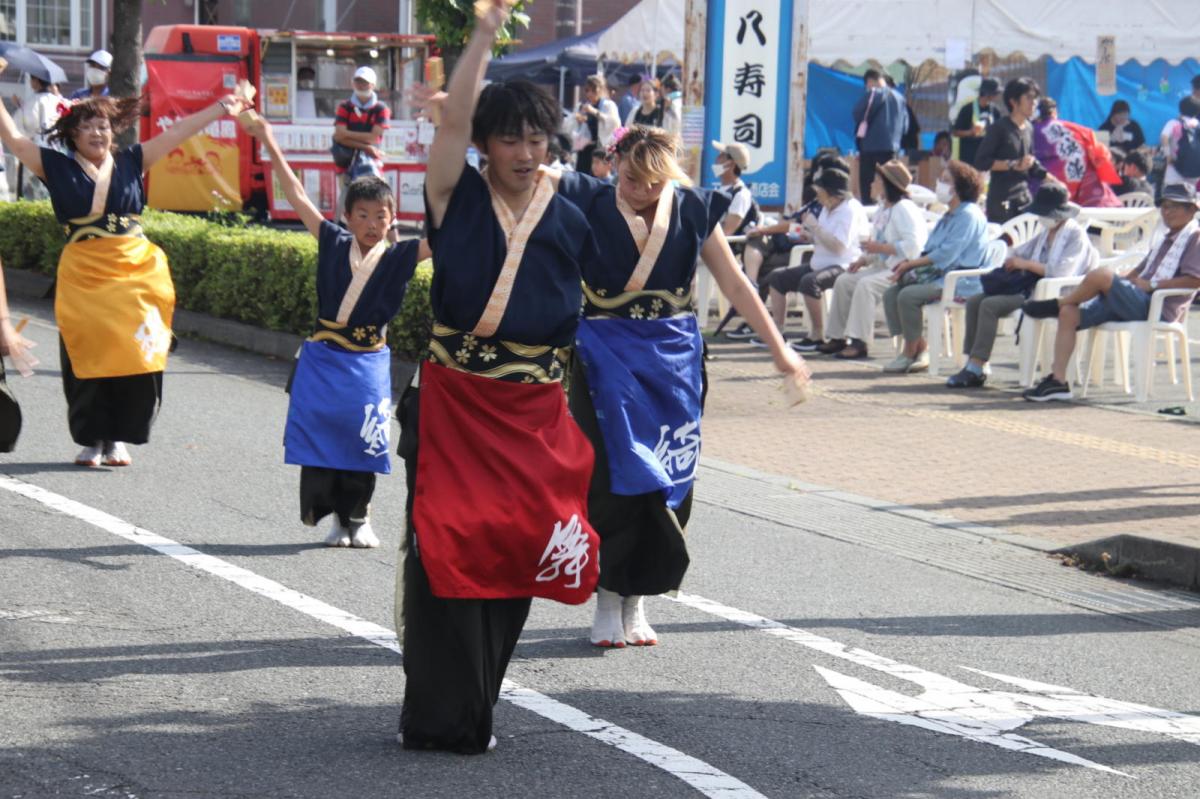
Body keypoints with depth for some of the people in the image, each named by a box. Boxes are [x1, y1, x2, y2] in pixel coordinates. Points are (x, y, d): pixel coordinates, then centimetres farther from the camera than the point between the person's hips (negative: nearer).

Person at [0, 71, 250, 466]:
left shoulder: (130, 162, 9)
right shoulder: (57, 167, 4)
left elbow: (176, 133, 11)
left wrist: (220, 108, 11)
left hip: (135, 272, 1)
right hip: (82, 276, -1)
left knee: (134, 357, -2)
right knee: (87, 359, 0)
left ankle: (119, 438, 11)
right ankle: (92, 440, 11)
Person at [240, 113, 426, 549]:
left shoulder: (398, 256, -3)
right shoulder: (333, 243, 1)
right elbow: (297, 195, 1)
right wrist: (269, 143, -1)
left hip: (367, 362, -1)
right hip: (322, 360, 1)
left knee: (361, 438, -1)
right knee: (319, 435, -1)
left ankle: (357, 516, 16)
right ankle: (335, 515, 12)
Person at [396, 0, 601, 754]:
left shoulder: (567, 220, 7)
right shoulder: (458, 199, -1)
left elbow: (583, 312, 15)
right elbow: (453, 116, -16)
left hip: (536, 411, 3)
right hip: (455, 402, -3)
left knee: (513, 549, 6)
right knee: (447, 544, -6)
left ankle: (476, 705, 21)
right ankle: (440, 713, 2)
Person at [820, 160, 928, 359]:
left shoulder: (904, 209, -13)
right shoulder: (883, 210, 17)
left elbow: (913, 245, -25)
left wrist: (880, 248, -22)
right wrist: (864, 259, 6)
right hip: (882, 267, 10)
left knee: (866, 285, -30)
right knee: (843, 281, -1)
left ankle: (860, 342, -30)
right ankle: (838, 337, 1)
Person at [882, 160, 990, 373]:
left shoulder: (969, 215, -11)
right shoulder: (951, 215, 22)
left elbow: (946, 254, -19)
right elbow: (933, 250, 21)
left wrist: (911, 264, -14)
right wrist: (910, 263, 2)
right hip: (938, 275, 10)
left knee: (908, 296, -27)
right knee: (891, 293, -4)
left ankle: (911, 353, -14)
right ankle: (919, 349, -5)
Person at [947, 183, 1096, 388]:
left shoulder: (1076, 235, -7)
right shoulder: (1046, 233, 21)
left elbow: (1061, 271, -21)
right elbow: (1020, 252, 26)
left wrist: (1026, 264, -14)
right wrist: (1013, 259, 0)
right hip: (1031, 286, 9)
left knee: (990, 305, -25)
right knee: (974, 301, -5)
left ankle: (976, 369, -24)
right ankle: (972, 364, -11)